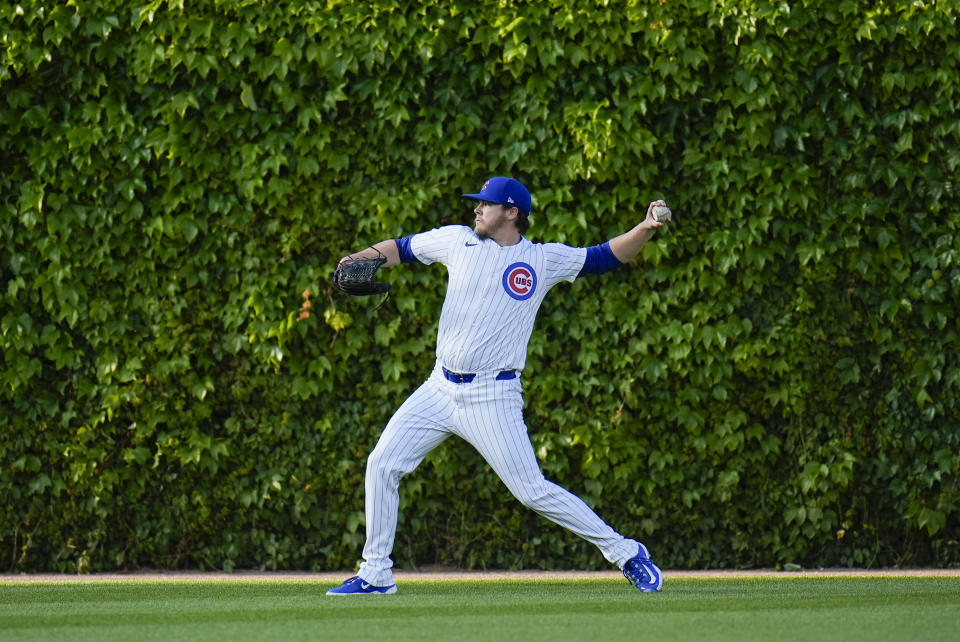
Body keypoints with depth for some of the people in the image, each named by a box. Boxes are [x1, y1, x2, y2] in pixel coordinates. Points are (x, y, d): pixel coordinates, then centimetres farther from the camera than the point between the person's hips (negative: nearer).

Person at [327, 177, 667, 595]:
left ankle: (625, 553, 3)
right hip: (441, 388, 4)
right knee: (383, 464, -2)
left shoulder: (544, 260, -2)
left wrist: (646, 228, -16)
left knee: (532, 491, -9)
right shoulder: (458, 240, 6)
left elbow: (609, 256, 0)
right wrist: (364, 258, -1)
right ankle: (376, 574, 9)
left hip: (491, 396, -4)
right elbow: (402, 248, 17)